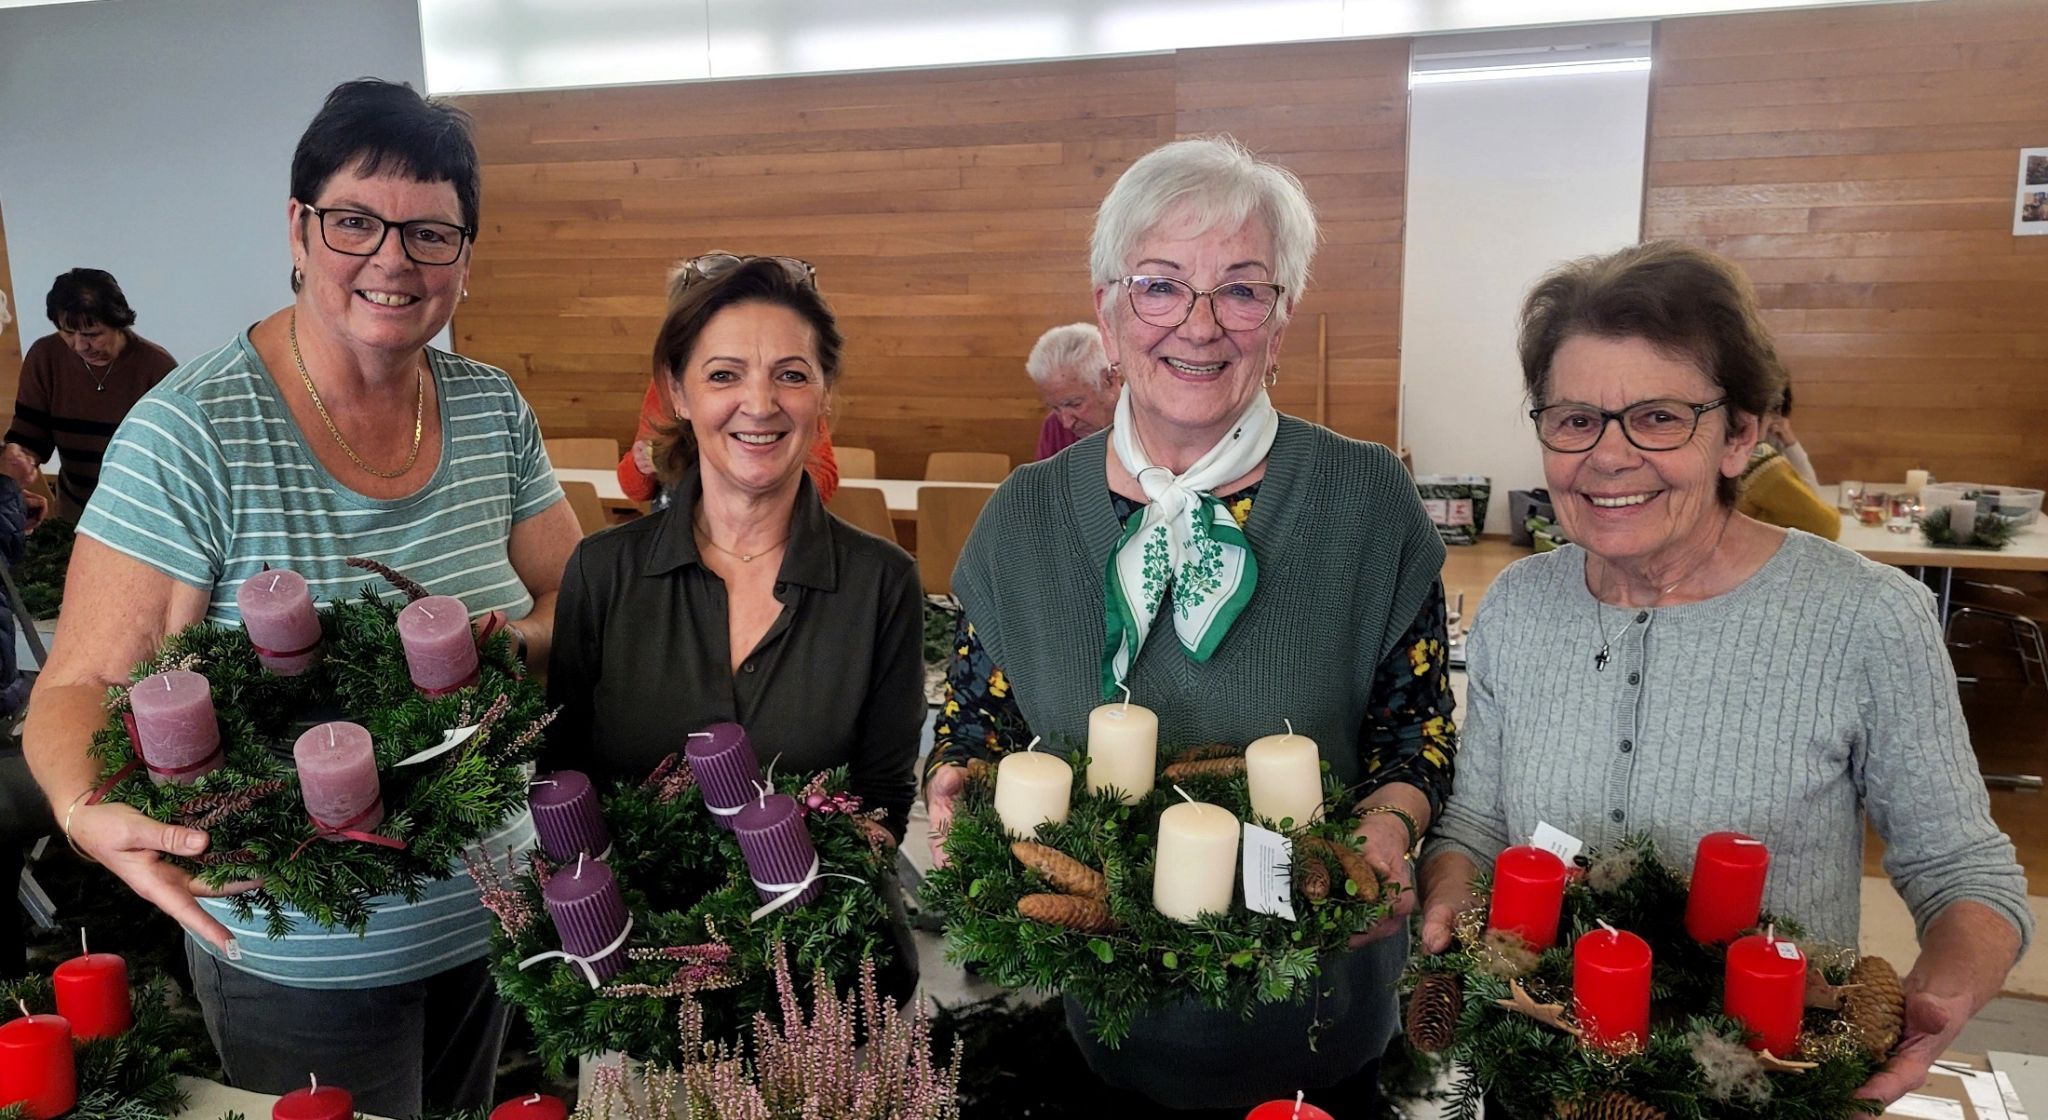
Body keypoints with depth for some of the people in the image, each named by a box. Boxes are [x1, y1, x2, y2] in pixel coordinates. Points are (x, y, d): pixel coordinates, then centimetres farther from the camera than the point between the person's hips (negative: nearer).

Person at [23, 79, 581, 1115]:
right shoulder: (191, 434, -18)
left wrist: (516, 643, -20)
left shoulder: (493, 411, -3)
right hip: (300, 963, -4)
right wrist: (89, 812, -36)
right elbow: (80, 686, -16)